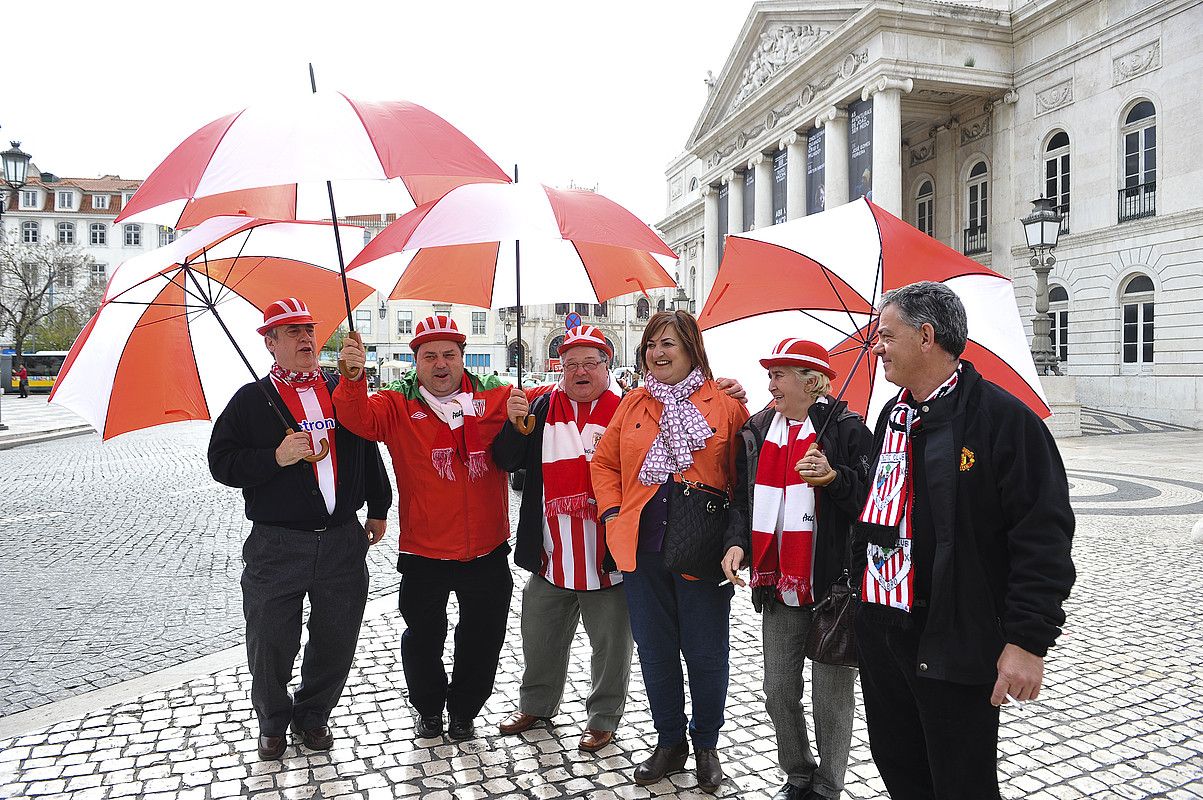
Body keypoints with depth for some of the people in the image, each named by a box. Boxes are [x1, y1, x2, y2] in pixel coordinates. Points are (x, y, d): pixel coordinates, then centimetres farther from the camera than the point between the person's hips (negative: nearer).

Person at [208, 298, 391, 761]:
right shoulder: (251, 400, 1)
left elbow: (368, 452, 15)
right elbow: (221, 462, -3)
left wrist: (378, 510, 16)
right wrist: (275, 458, -19)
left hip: (343, 541, 2)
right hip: (276, 545, -2)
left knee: (336, 642, 11)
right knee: (270, 645, 9)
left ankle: (312, 715, 35)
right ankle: (272, 723, 35)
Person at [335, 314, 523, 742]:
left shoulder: (495, 397, -2)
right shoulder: (398, 406, -4)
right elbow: (359, 418, -20)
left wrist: (522, 420, -26)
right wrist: (353, 378, -38)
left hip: (487, 552, 1)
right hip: (424, 554, -1)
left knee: (483, 639, 17)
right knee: (423, 638, 17)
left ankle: (463, 710, 41)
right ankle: (428, 709, 44)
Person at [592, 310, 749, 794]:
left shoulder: (725, 405, -3)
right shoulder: (633, 404, 8)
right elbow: (604, 462, 14)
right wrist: (613, 513, 3)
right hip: (642, 548, 4)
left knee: (705, 653, 8)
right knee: (655, 650, 13)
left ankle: (706, 744, 30)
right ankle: (669, 742, 33)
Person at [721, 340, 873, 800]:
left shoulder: (846, 429, -6)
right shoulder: (757, 432, 9)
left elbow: (869, 500, -8)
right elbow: (744, 498, 15)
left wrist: (833, 477, -25)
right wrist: (737, 541, -1)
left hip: (833, 587, -5)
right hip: (778, 588, 5)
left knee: (831, 700, 6)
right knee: (778, 693, 15)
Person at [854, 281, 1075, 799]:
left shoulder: (1002, 417, -13)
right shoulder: (892, 416, 10)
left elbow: (1042, 537, -16)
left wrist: (1027, 640, -19)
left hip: (955, 642, -7)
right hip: (879, 630, 7)